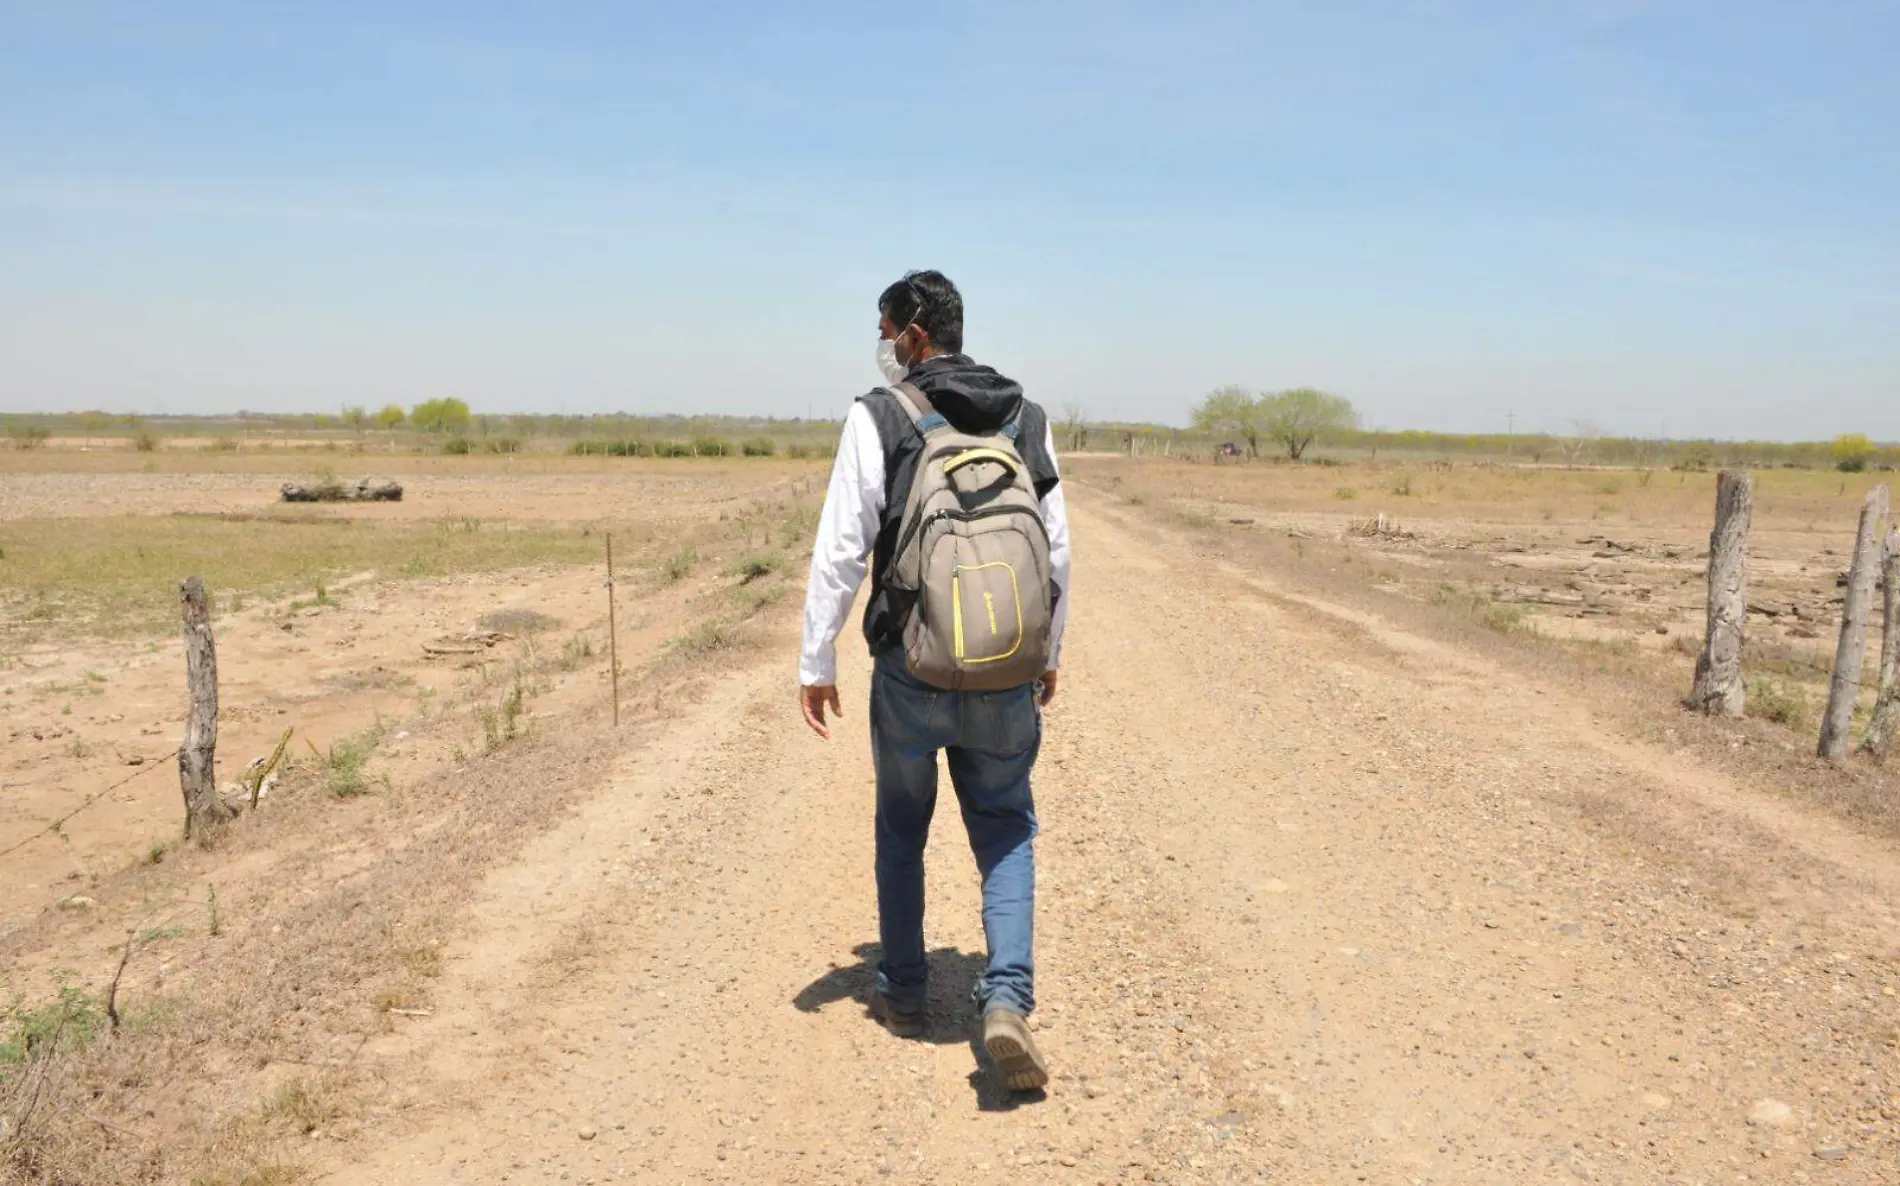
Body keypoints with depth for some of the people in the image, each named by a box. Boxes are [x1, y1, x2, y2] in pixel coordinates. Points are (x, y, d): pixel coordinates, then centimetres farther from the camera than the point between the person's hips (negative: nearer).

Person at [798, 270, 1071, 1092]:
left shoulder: (877, 418, -7)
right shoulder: (1028, 420, 5)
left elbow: (840, 550, -10)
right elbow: (1056, 550, 9)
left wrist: (816, 663, -2)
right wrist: (1049, 653, 20)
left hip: (911, 671, -2)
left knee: (902, 829, 19)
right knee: (1006, 831, 15)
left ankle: (903, 995, 30)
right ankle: (1007, 999, -3)